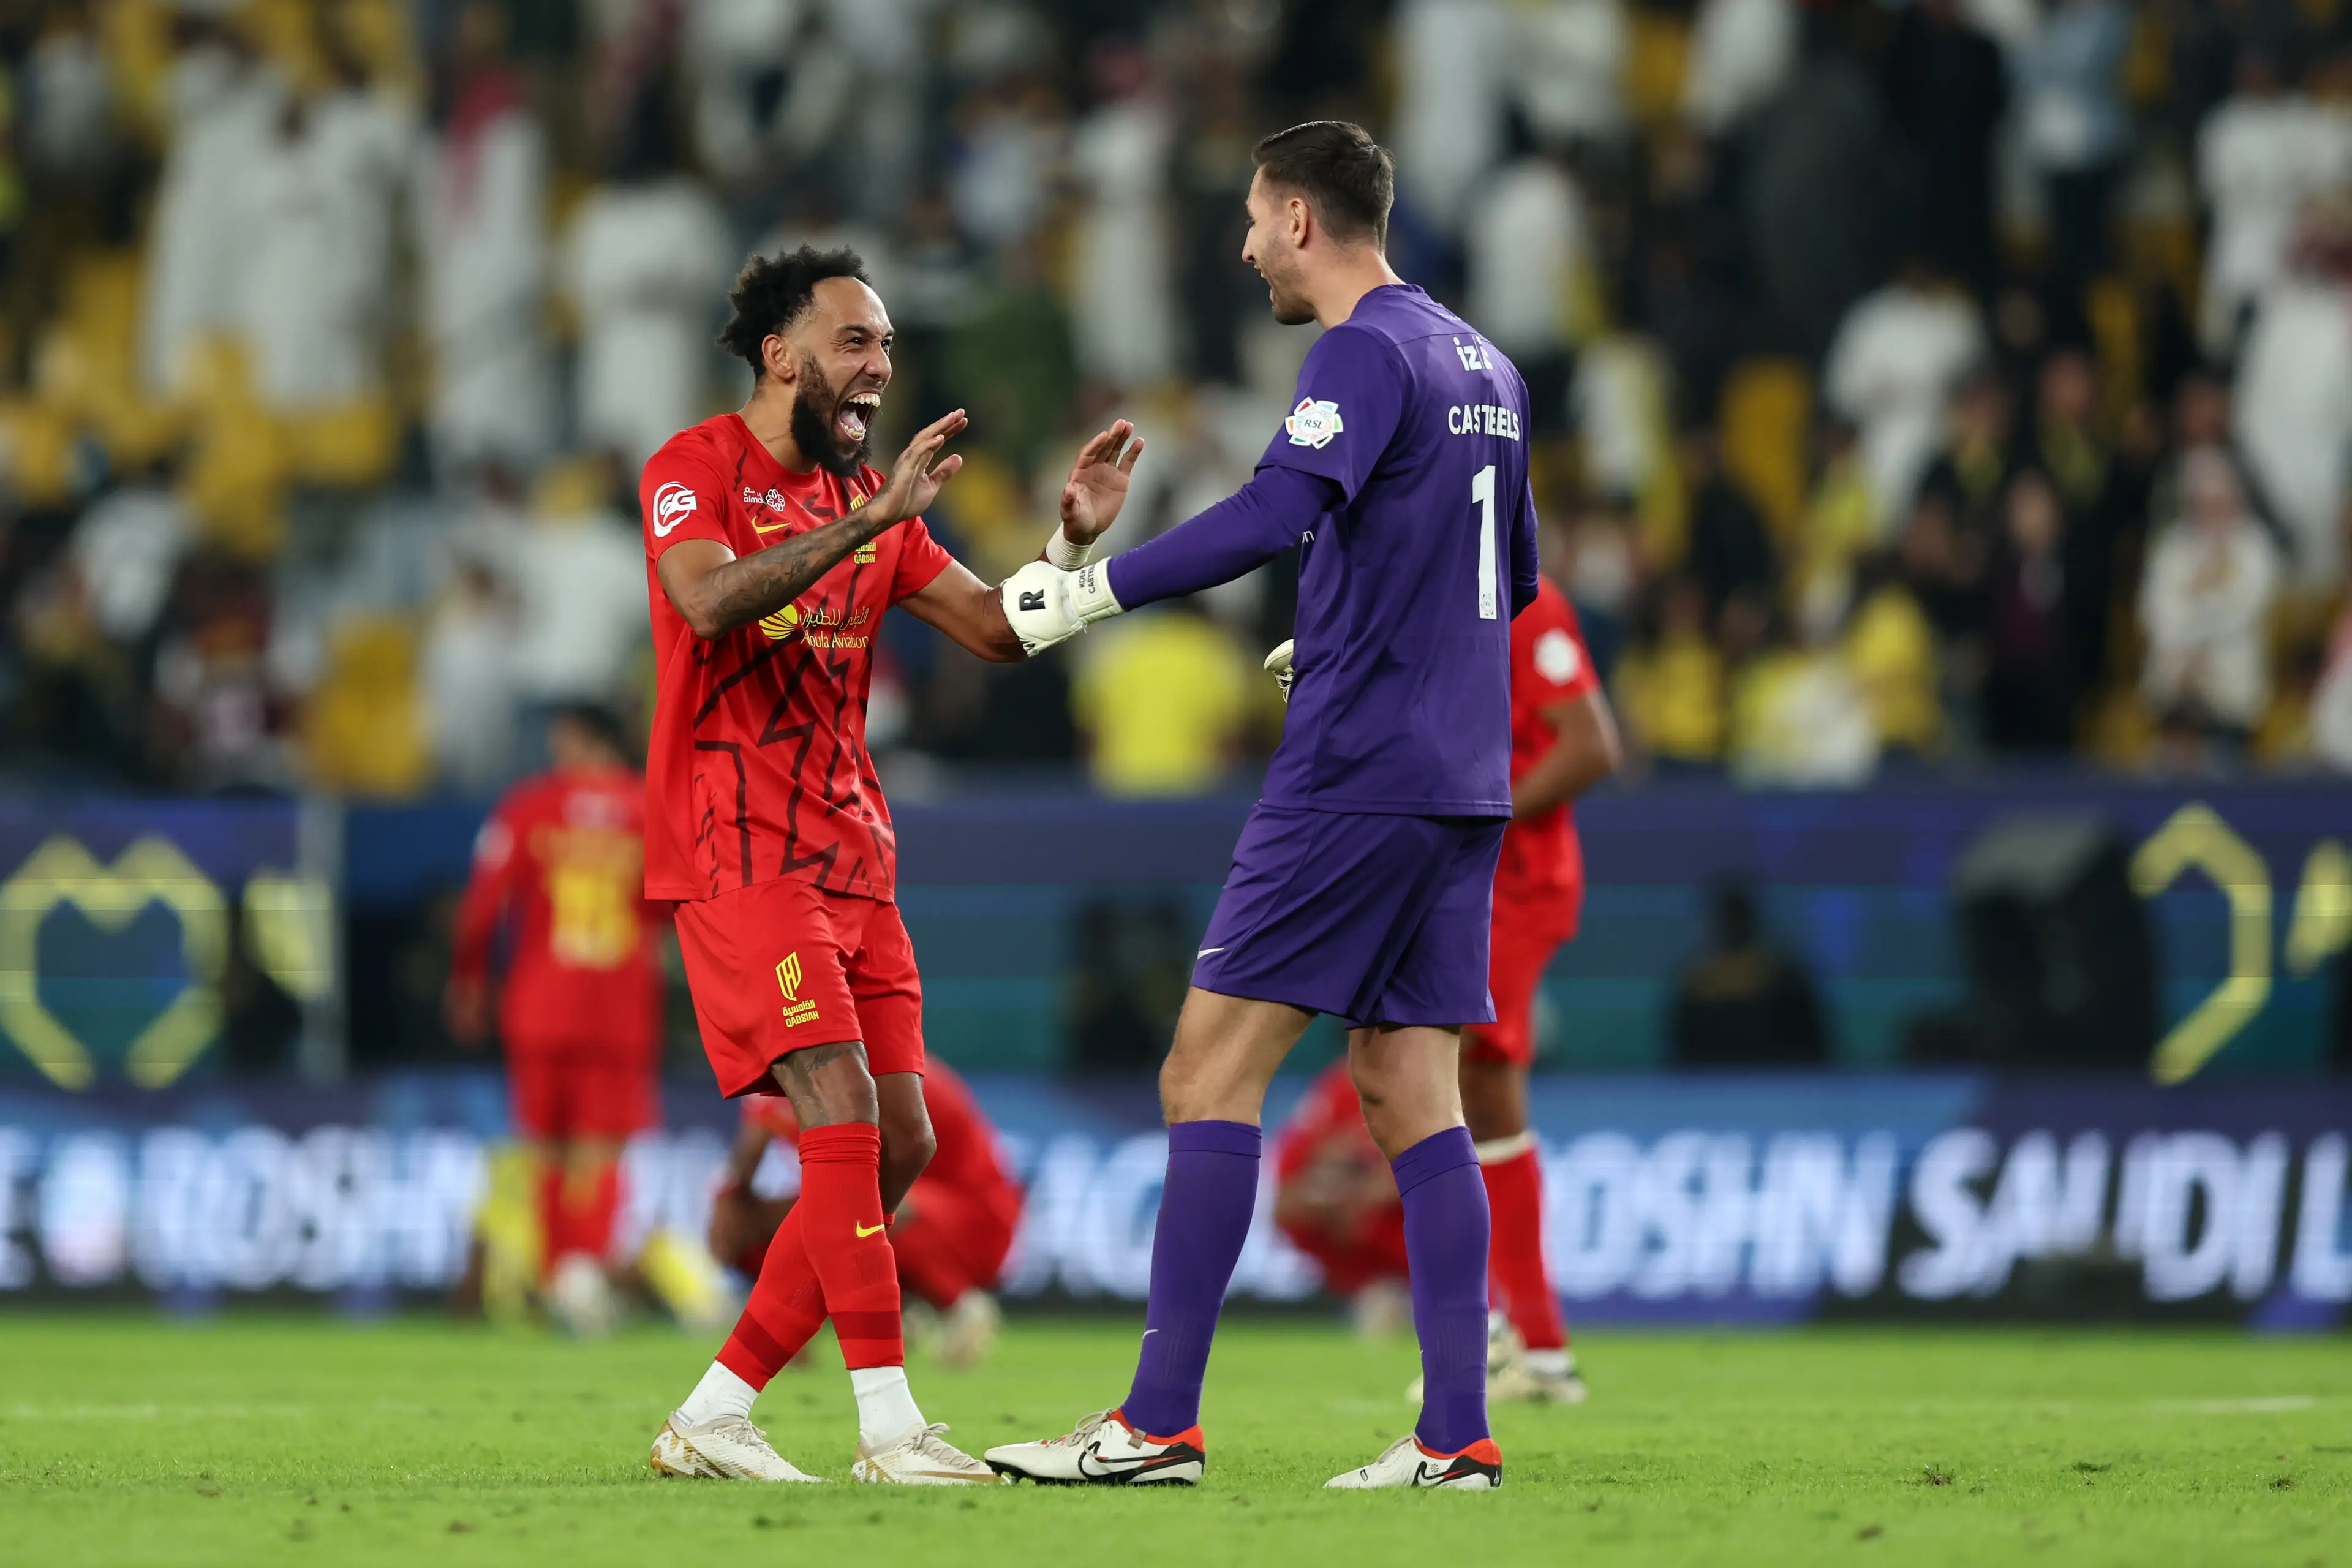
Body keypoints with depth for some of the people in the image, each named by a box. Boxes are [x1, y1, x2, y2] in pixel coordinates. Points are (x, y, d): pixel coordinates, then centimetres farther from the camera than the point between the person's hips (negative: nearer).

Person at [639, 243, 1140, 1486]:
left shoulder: (870, 500, 17)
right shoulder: (696, 468, -4)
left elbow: (997, 630, 15)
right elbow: (713, 600, -24)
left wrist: (1073, 541, -3)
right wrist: (870, 519, -29)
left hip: (850, 857, 8)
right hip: (736, 852, -8)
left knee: (899, 1146, 2)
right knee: (842, 1107, -19)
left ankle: (711, 1417, 8)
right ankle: (889, 1427, -19)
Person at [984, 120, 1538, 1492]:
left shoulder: (1367, 352, -10)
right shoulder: (1484, 365, 17)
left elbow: (1279, 513, -26)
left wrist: (1099, 591, -26)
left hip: (1355, 778, -9)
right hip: (1463, 782, 9)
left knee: (1211, 1073, -6)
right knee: (1413, 1096, 7)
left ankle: (1161, 1422, -10)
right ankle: (1458, 1437, 1)